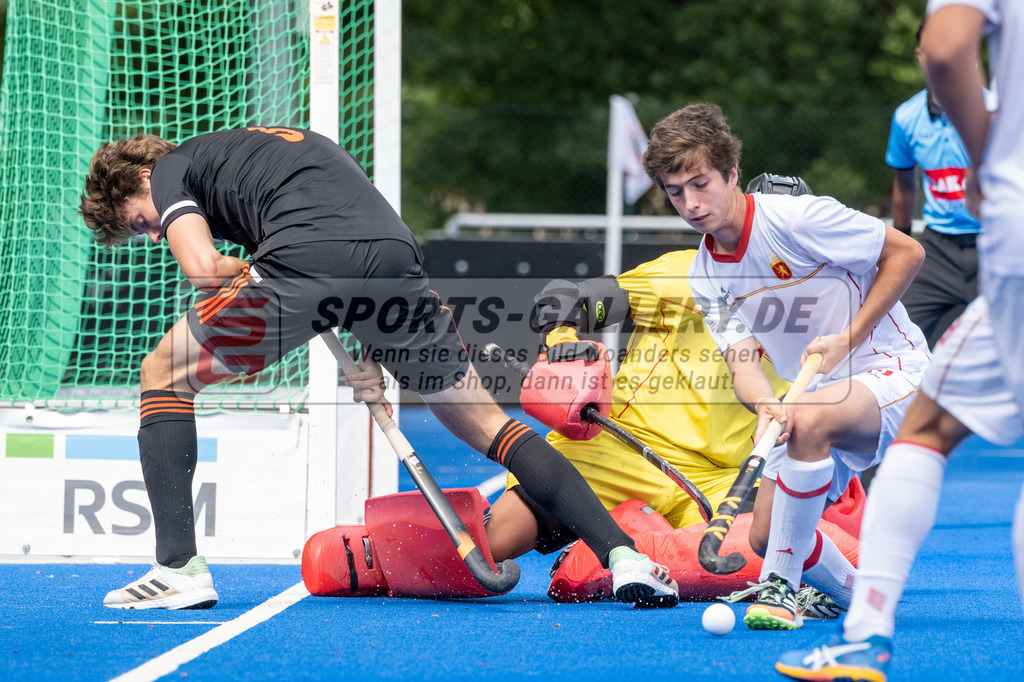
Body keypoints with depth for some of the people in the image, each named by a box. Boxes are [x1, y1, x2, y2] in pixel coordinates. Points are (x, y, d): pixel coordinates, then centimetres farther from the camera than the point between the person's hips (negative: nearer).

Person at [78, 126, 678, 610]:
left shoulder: (172, 169, 21)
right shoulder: (276, 142, 41)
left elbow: (202, 266, 1)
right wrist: (371, 355, 29)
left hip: (302, 261, -6)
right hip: (397, 259, 6)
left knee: (165, 376, 17)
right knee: (483, 421, 18)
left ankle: (180, 569, 7)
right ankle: (622, 553, 6)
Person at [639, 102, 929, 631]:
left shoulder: (799, 218, -19)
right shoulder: (706, 276, 0)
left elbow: (906, 252, -13)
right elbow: (741, 360, -10)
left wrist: (847, 339, -18)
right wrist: (766, 407, -34)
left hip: (890, 367, -7)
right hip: (818, 394, 7)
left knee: (809, 420, -38)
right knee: (766, 536, -1)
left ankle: (780, 587, -26)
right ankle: (849, 593, 31)